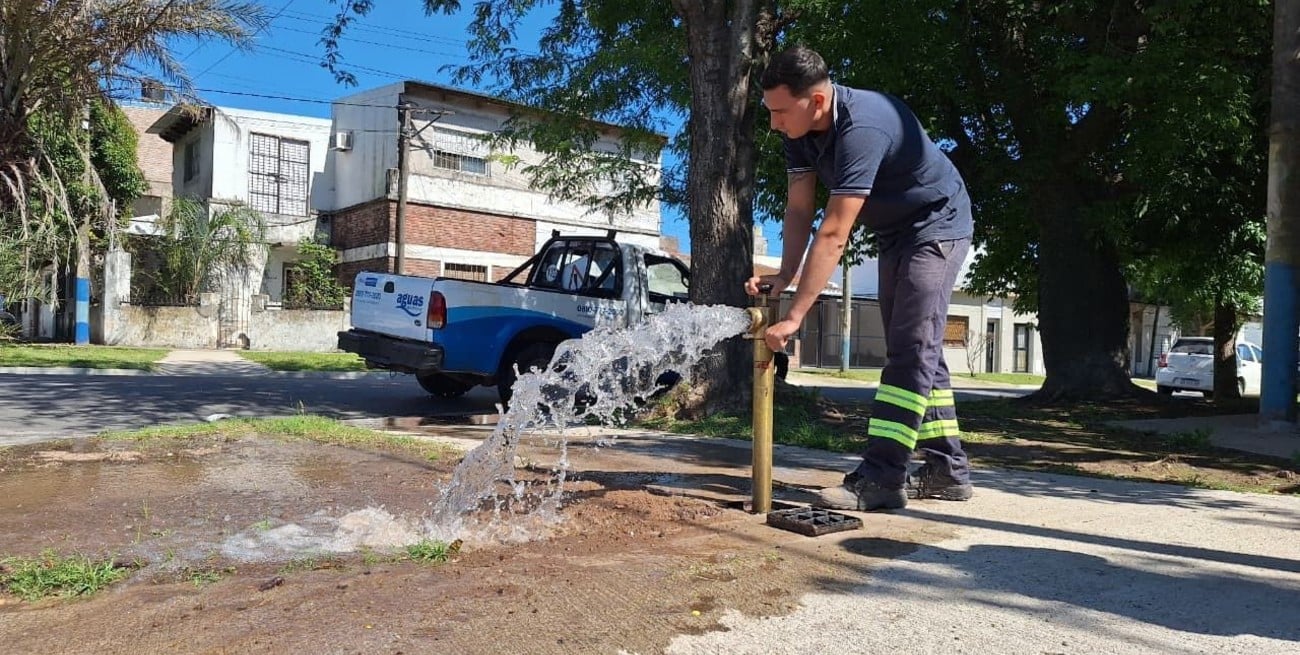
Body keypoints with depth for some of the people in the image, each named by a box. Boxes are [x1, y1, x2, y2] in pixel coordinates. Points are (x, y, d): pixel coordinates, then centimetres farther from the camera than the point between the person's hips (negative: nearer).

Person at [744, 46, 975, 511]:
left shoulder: (862, 127, -36)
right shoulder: (800, 130, -10)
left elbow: (833, 235, -39)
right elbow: (799, 210, -7)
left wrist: (794, 317, -39)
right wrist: (784, 275, -20)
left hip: (937, 225, -9)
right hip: (894, 233, 9)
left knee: (912, 348, -16)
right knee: (915, 350, 9)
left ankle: (881, 477, -17)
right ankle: (948, 470, 17)